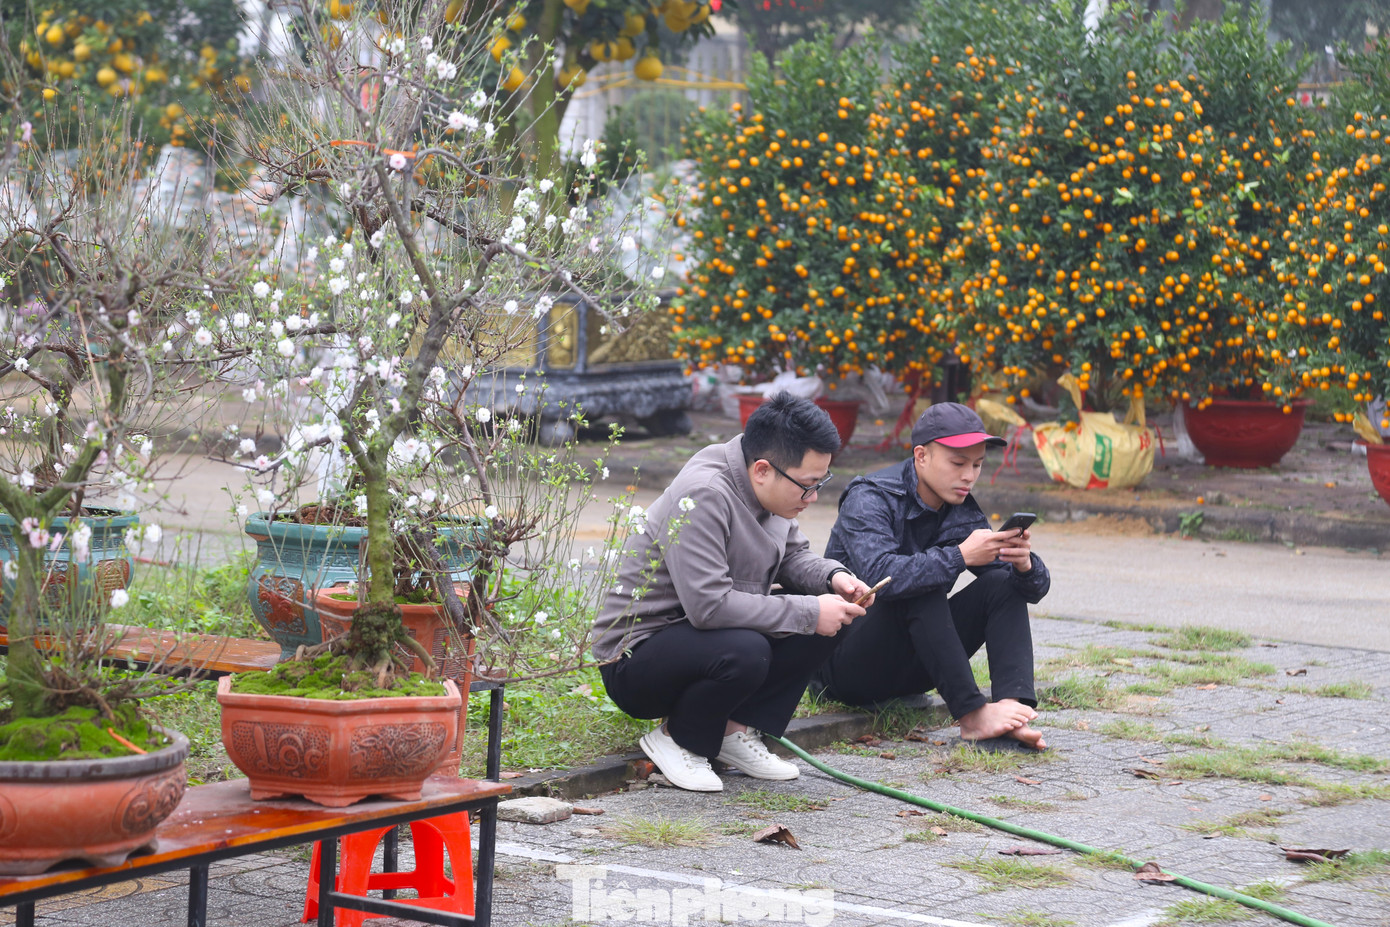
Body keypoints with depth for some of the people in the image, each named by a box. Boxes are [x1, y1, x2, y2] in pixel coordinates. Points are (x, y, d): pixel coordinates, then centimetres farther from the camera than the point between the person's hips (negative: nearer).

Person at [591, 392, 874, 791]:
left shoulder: (772, 488, 1)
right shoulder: (703, 497, -27)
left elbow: (793, 555, 16)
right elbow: (709, 604, -32)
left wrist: (833, 576, -7)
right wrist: (808, 613, -28)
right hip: (635, 660, -9)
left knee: (827, 616, -6)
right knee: (745, 652, -37)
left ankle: (736, 730, 0)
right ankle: (676, 739, -8)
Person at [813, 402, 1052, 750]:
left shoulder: (963, 513, 4)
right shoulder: (870, 499, -16)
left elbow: (1034, 589, -1)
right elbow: (878, 574, -36)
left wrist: (1025, 564, -25)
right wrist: (959, 556, -39)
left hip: (908, 669, 7)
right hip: (846, 665, -7)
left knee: (1002, 584, -10)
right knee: (921, 587, -31)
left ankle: (1011, 707, -31)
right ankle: (973, 715, -35)